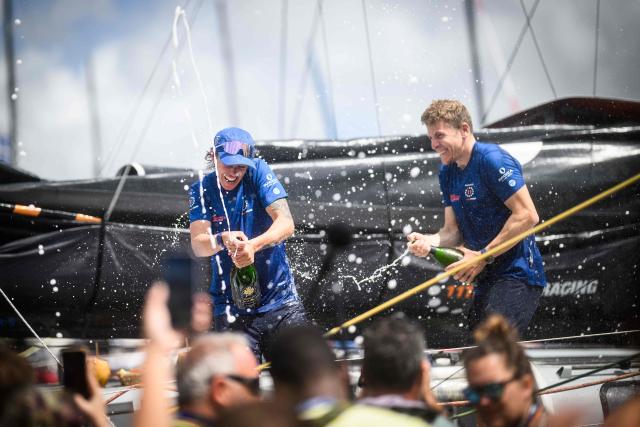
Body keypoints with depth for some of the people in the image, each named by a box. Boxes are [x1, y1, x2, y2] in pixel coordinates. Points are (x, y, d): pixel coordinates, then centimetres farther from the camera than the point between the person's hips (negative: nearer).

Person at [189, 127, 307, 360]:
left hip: (280, 300, 0)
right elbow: (198, 244, -11)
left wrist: (253, 245, -33)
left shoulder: (258, 172, -2)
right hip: (231, 308, 0)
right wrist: (222, 240, -34)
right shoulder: (202, 190, 2)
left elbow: (286, 223, -14)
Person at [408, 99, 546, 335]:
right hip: (486, 279, 9)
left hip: (517, 274, -9)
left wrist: (483, 256, -16)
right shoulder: (447, 173, 14)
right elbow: (453, 229, 15)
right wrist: (428, 241, -8)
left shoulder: (492, 160, -14)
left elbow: (527, 216, -18)